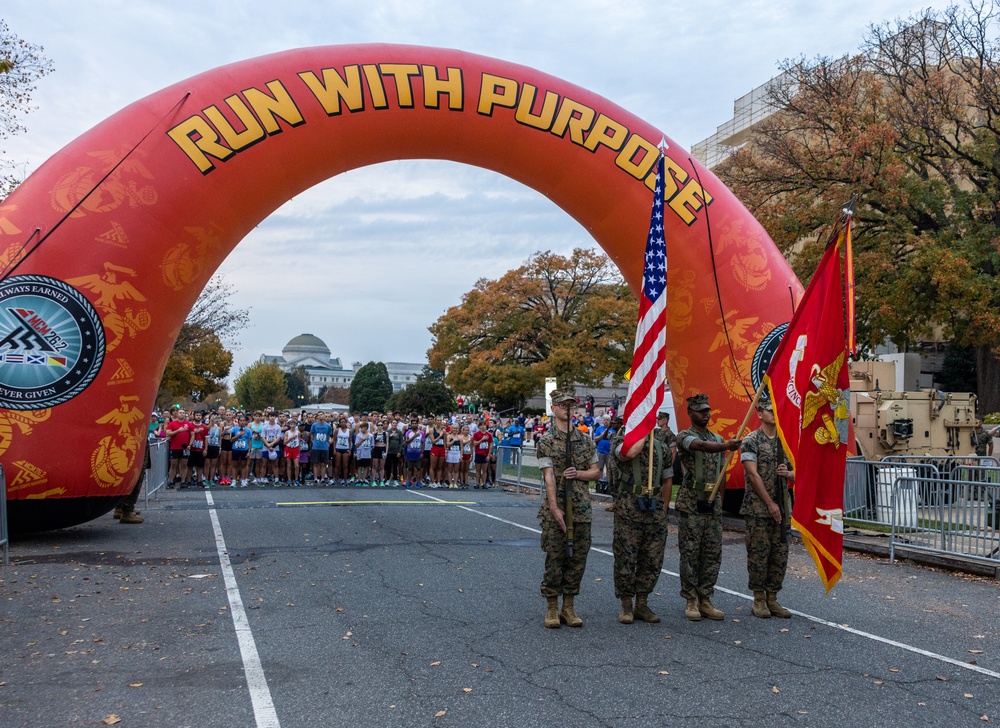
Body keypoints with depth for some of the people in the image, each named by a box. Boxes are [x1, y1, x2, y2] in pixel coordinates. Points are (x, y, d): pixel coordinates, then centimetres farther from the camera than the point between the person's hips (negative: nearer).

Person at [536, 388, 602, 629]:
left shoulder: (585, 441, 11)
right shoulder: (546, 442, -3)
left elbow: (596, 471, 13)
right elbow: (549, 476, -10)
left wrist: (579, 474, -9)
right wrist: (555, 509, -18)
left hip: (581, 509, 4)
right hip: (555, 510, -4)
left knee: (578, 559, 7)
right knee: (555, 559, -1)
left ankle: (569, 607, 17)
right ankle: (552, 609, 10)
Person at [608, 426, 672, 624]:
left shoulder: (662, 449, 11)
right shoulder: (621, 442, -3)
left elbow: (667, 480, 18)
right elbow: (631, 453, -28)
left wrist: (663, 508, 11)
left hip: (654, 511, 5)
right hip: (628, 510, -4)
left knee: (652, 561, 8)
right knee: (625, 559, -1)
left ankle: (642, 605, 20)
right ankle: (626, 606, 12)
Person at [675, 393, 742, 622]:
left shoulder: (718, 439, 16)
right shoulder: (684, 436, -5)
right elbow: (702, 446, -28)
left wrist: (720, 501, 16)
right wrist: (725, 446, -45)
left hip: (713, 503, 6)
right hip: (691, 503, -6)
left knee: (713, 553, 6)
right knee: (690, 553, -2)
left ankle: (705, 599, 15)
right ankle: (691, 601, 6)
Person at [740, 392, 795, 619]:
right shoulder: (751, 441, -6)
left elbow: (798, 473, 16)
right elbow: (753, 475, -12)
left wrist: (788, 473, -9)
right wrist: (770, 504, -15)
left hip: (781, 507, 6)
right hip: (758, 507, -5)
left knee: (780, 553, 6)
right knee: (759, 552, -2)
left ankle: (772, 598, 16)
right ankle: (758, 600, 9)